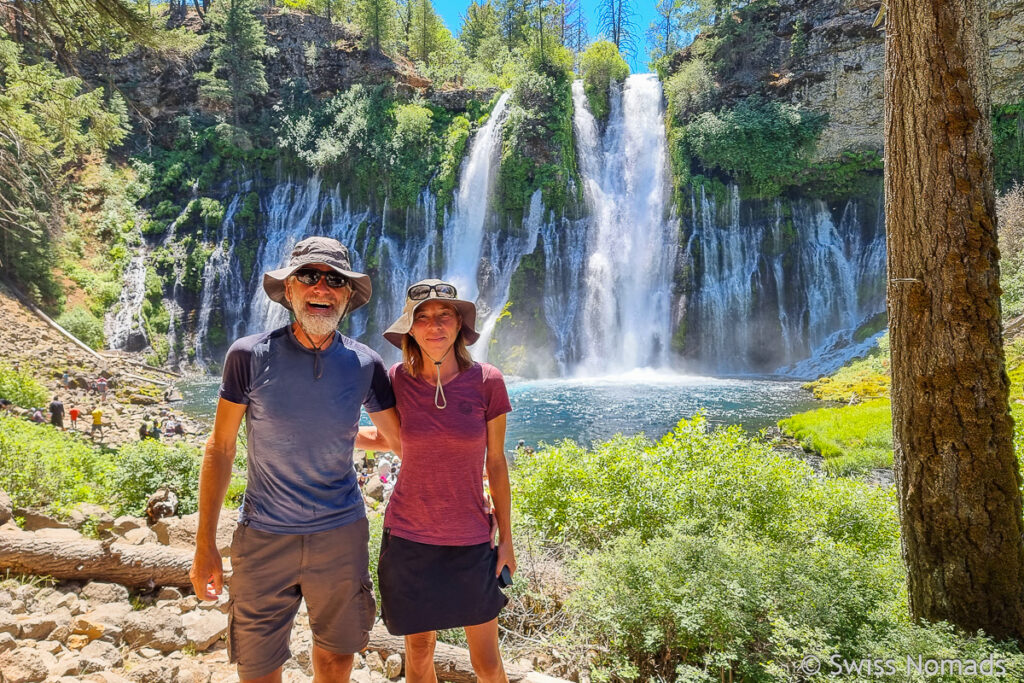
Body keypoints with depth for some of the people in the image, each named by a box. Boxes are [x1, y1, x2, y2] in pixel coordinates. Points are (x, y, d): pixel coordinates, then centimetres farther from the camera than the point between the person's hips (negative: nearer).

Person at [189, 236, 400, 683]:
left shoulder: (364, 365, -6)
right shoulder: (250, 355, -9)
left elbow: (401, 440, 6)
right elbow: (220, 449, -3)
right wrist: (204, 545, -2)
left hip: (340, 533, 1)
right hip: (264, 536, -1)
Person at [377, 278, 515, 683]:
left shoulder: (486, 381, -10)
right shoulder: (397, 380, -7)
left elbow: (496, 463, -2)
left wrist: (506, 539, 2)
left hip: (470, 542, 0)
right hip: (409, 538, 1)